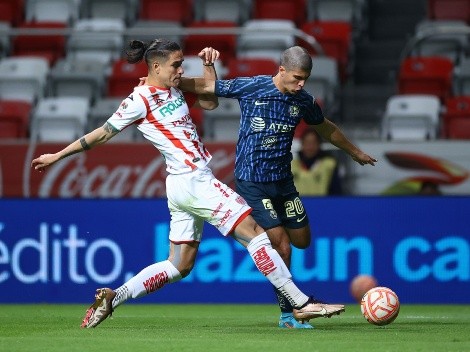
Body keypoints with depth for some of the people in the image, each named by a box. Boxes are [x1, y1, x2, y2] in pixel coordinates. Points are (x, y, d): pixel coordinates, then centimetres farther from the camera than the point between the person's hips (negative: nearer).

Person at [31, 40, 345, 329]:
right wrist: (57, 156, 2)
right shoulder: (141, 100, -10)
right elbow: (104, 133, -3)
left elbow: (211, 102, 21)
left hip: (184, 186, 10)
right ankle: (302, 303, -12)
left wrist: (209, 64, 8)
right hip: (193, 182, -10)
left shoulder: (174, 89, 13)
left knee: (179, 267, 11)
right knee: (254, 232, -11)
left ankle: (112, 298, 13)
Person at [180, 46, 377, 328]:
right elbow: (206, 87, -4)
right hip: (252, 184, -6)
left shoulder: (304, 101, 1)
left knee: (302, 240, 9)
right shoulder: (250, 87, -13)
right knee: (282, 246, -10)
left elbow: (325, 128, 20)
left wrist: (355, 152, 31)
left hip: (283, 180, 6)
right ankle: (287, 314, 2)